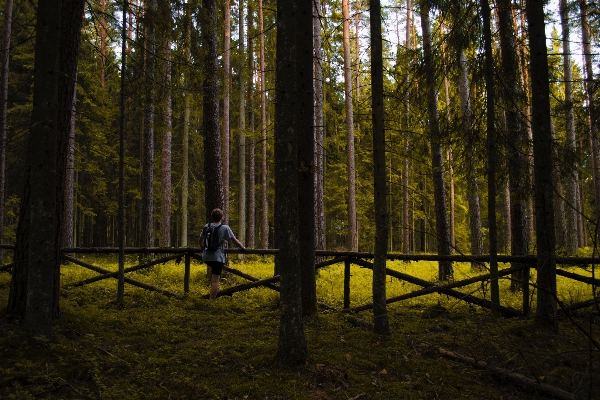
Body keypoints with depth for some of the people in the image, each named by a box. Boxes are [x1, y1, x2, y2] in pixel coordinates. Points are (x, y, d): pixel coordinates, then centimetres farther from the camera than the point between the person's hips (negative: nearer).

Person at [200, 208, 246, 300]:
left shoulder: (206, 226, 5)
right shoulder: (225, 228, -7)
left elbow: (201, 240, 18)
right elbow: (235, 240, -5)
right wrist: (243, 248, 11)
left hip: (206, 256, 5)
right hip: (217, 257, -5)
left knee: (212, 267, 37)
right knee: (215, 280, -2)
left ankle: (213, 288, 32)